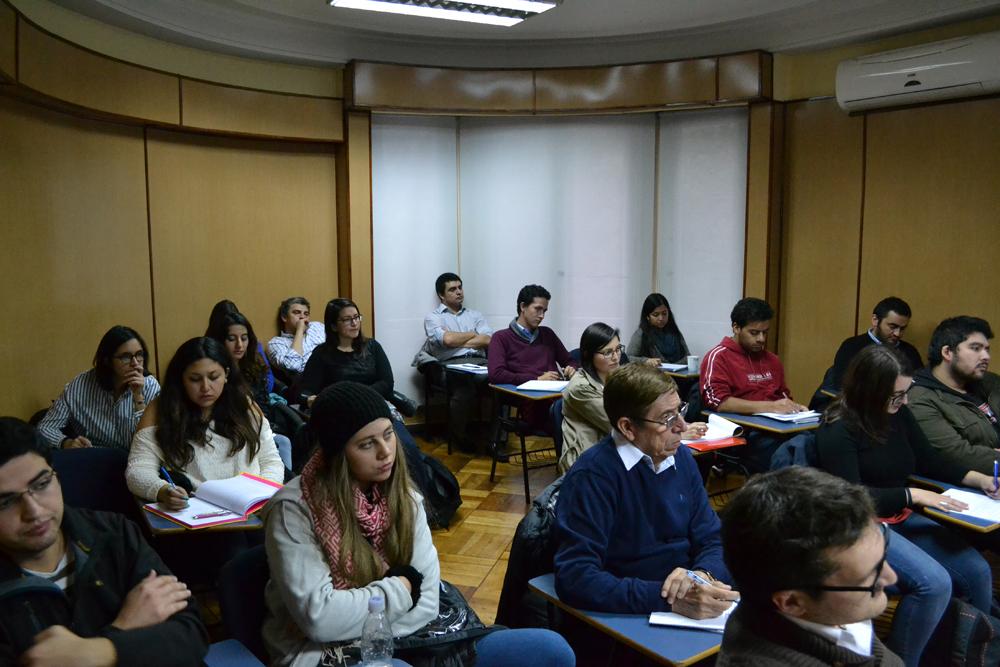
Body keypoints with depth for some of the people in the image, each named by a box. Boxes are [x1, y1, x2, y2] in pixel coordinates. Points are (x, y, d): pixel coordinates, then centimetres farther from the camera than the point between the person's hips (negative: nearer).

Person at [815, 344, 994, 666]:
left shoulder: (898, 414, 4)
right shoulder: (839, 429, -18)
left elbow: (929, 460, 15)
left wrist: (978, 479, 1)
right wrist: (914, 495, -23)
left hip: (900, 517, 8)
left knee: (976, 570, -6)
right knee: (934, 583, -25)